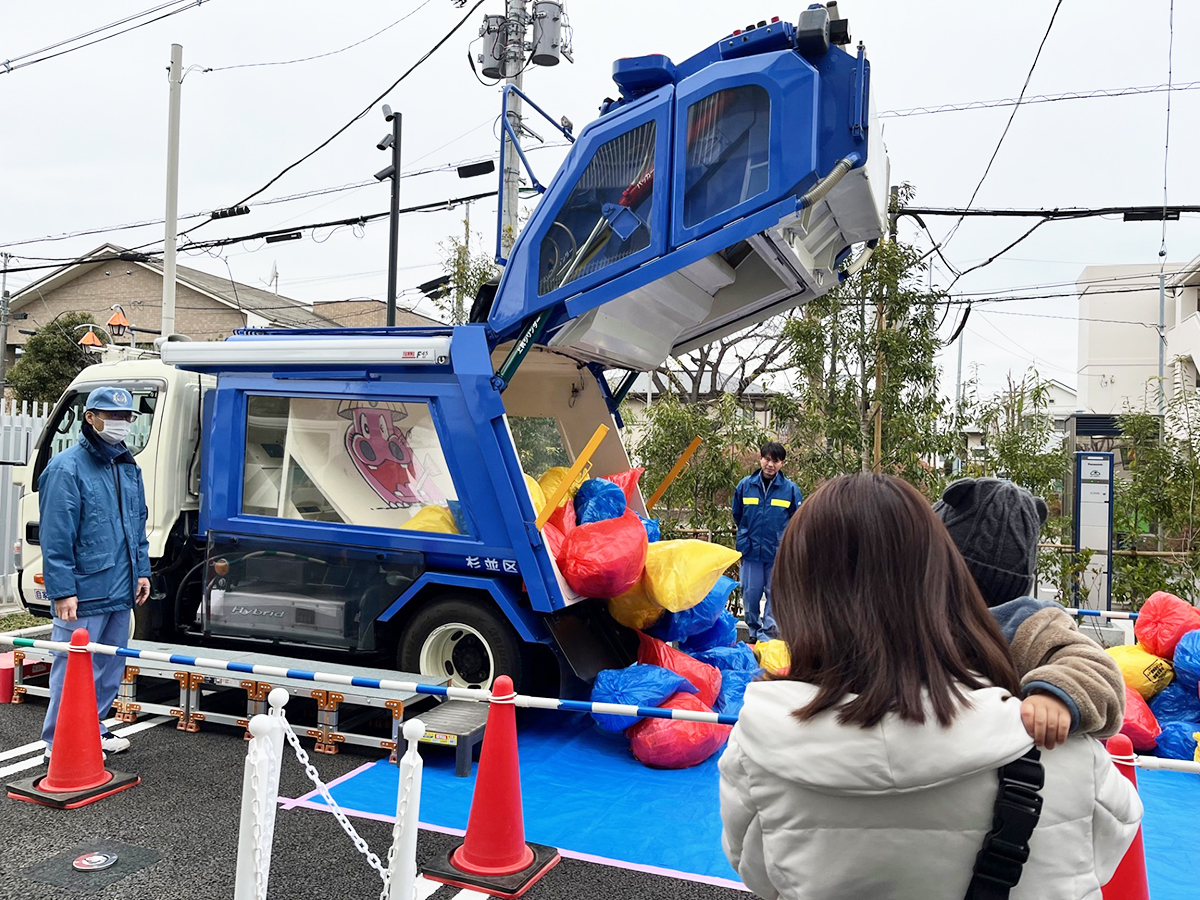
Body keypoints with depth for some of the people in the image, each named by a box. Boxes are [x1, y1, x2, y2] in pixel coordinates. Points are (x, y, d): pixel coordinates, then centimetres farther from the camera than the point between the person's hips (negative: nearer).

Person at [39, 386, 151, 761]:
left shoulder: (129, 467, 13)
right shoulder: (67, 469, -12)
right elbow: (56, 537, -15)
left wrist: (142, 571, 13)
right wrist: (63, 591, -18)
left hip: (120, 592, 8)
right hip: (83, 595, -8)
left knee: (110, 667, 17)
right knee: (73, 670, -1)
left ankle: (92, 730, 31)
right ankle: (59, 742, 11)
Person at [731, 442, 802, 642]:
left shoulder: (790, 489, -3)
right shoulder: (745, 485, 0)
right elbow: (737, 515, 16)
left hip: (779, 552, -1)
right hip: (750, 550, 1)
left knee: (776, 593, 2)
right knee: (750, 593, 7)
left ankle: (768, 634, 12)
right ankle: (754, 630, 26)